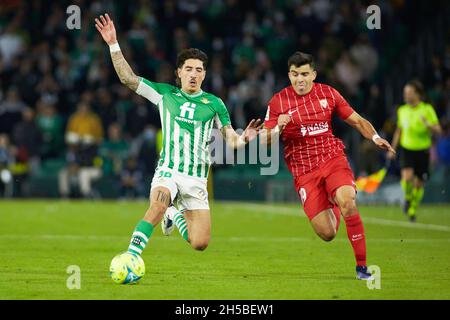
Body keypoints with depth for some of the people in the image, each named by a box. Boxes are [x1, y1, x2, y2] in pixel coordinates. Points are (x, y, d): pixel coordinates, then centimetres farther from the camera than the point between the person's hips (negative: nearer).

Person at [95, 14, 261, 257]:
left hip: (196, 180, 2)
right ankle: (131, 257, -35)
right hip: (168, 171, -2)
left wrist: (243, 138, -22)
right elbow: (128, 78, 2)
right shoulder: (165, 93, 5)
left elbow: (231, 139, 2)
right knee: (158, 204, -36)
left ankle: (175, 216, 27)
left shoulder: (214, 104, 5)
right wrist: (113, 45, -7)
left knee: (200, 244, -5)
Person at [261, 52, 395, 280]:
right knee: (327, 234, -10)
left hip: (333, 159, 1)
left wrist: (375, 137, -8)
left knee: (347, 203, -30)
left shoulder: (328, 93, 5)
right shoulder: (278, 102, -1)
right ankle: (333, 209, 31)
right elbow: (264, 140, 0)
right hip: (303, 171, -1)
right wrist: (278, 128, -22)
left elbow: (356, 120, 11)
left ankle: (361, 265, -18)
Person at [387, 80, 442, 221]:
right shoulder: (402, 110, 4)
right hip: (406, 149, 1)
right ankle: (408, 198, 8)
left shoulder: (427, 109, -7)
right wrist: (392, 149, 19)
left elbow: (438, 130, -9)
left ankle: (412, 210, 26)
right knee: (407, 177, -23)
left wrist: (428, 125, -29)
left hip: (422, 151, -1)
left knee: (419, 184, 4)